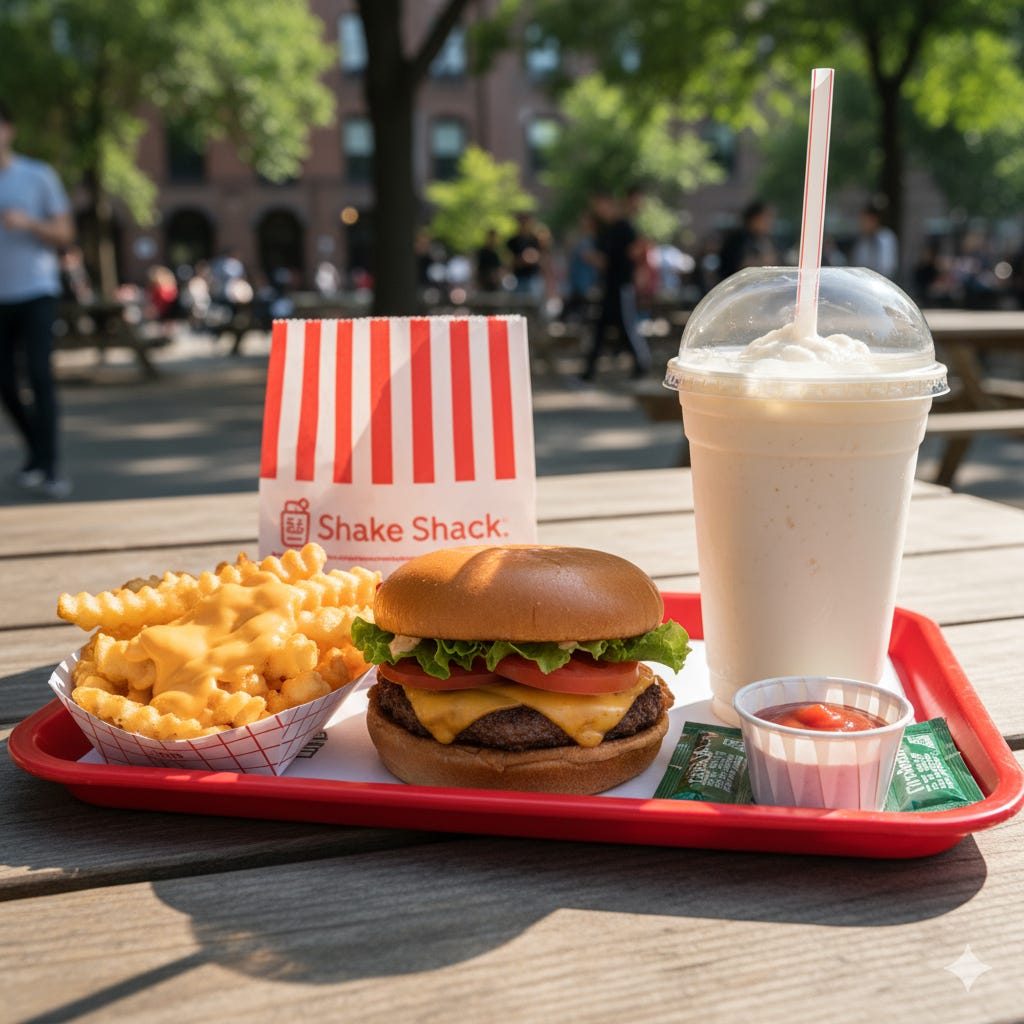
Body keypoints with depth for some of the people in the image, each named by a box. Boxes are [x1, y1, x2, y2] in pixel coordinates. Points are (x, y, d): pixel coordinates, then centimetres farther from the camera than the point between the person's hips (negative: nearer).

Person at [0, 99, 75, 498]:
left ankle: (48, 468, -10)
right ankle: (35, 450, 27)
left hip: (36, 290, -3)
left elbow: (65, 233, 2)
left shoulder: (39, 176, 1)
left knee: (39, 374, -13)